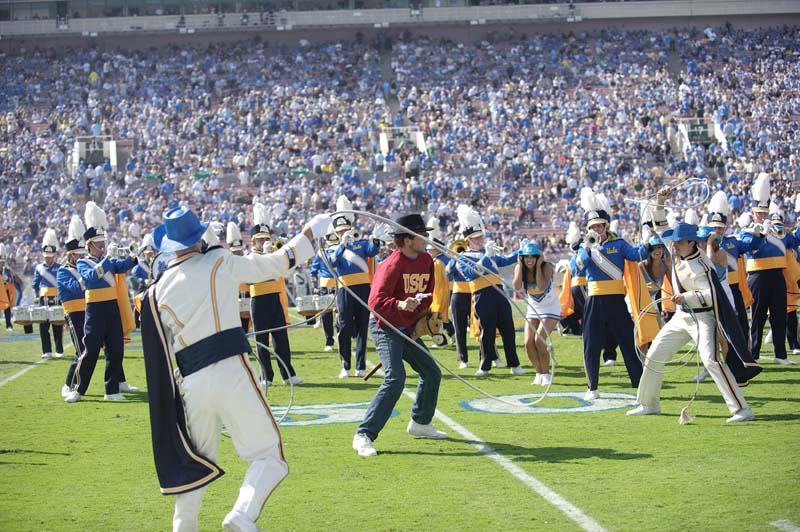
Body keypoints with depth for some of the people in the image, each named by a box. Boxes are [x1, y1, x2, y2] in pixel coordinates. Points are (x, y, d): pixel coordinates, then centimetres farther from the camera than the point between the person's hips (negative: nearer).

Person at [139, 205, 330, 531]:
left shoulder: (157, 292, 8)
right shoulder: (219, 262, 1)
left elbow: (164, 348, 9)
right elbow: (277, 264, 7)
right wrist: (310, 232, 19)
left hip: (192, 383, 4)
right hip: (231, 373, -4)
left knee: (196, 461, 24)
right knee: (269, 455, -1)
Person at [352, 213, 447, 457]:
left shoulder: (426, 261, 5)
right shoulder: (393, 264, -20)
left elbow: (426, 295, 18)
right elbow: (376, 301, -26)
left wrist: (422, 315, 5)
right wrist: (399, 305, -42)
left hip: (408, 328, 9)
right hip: (385, 327, -9)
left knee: (432, 373, 15)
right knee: (395, 379, -22)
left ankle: (420, 423, 36)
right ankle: (364, 435, -20)